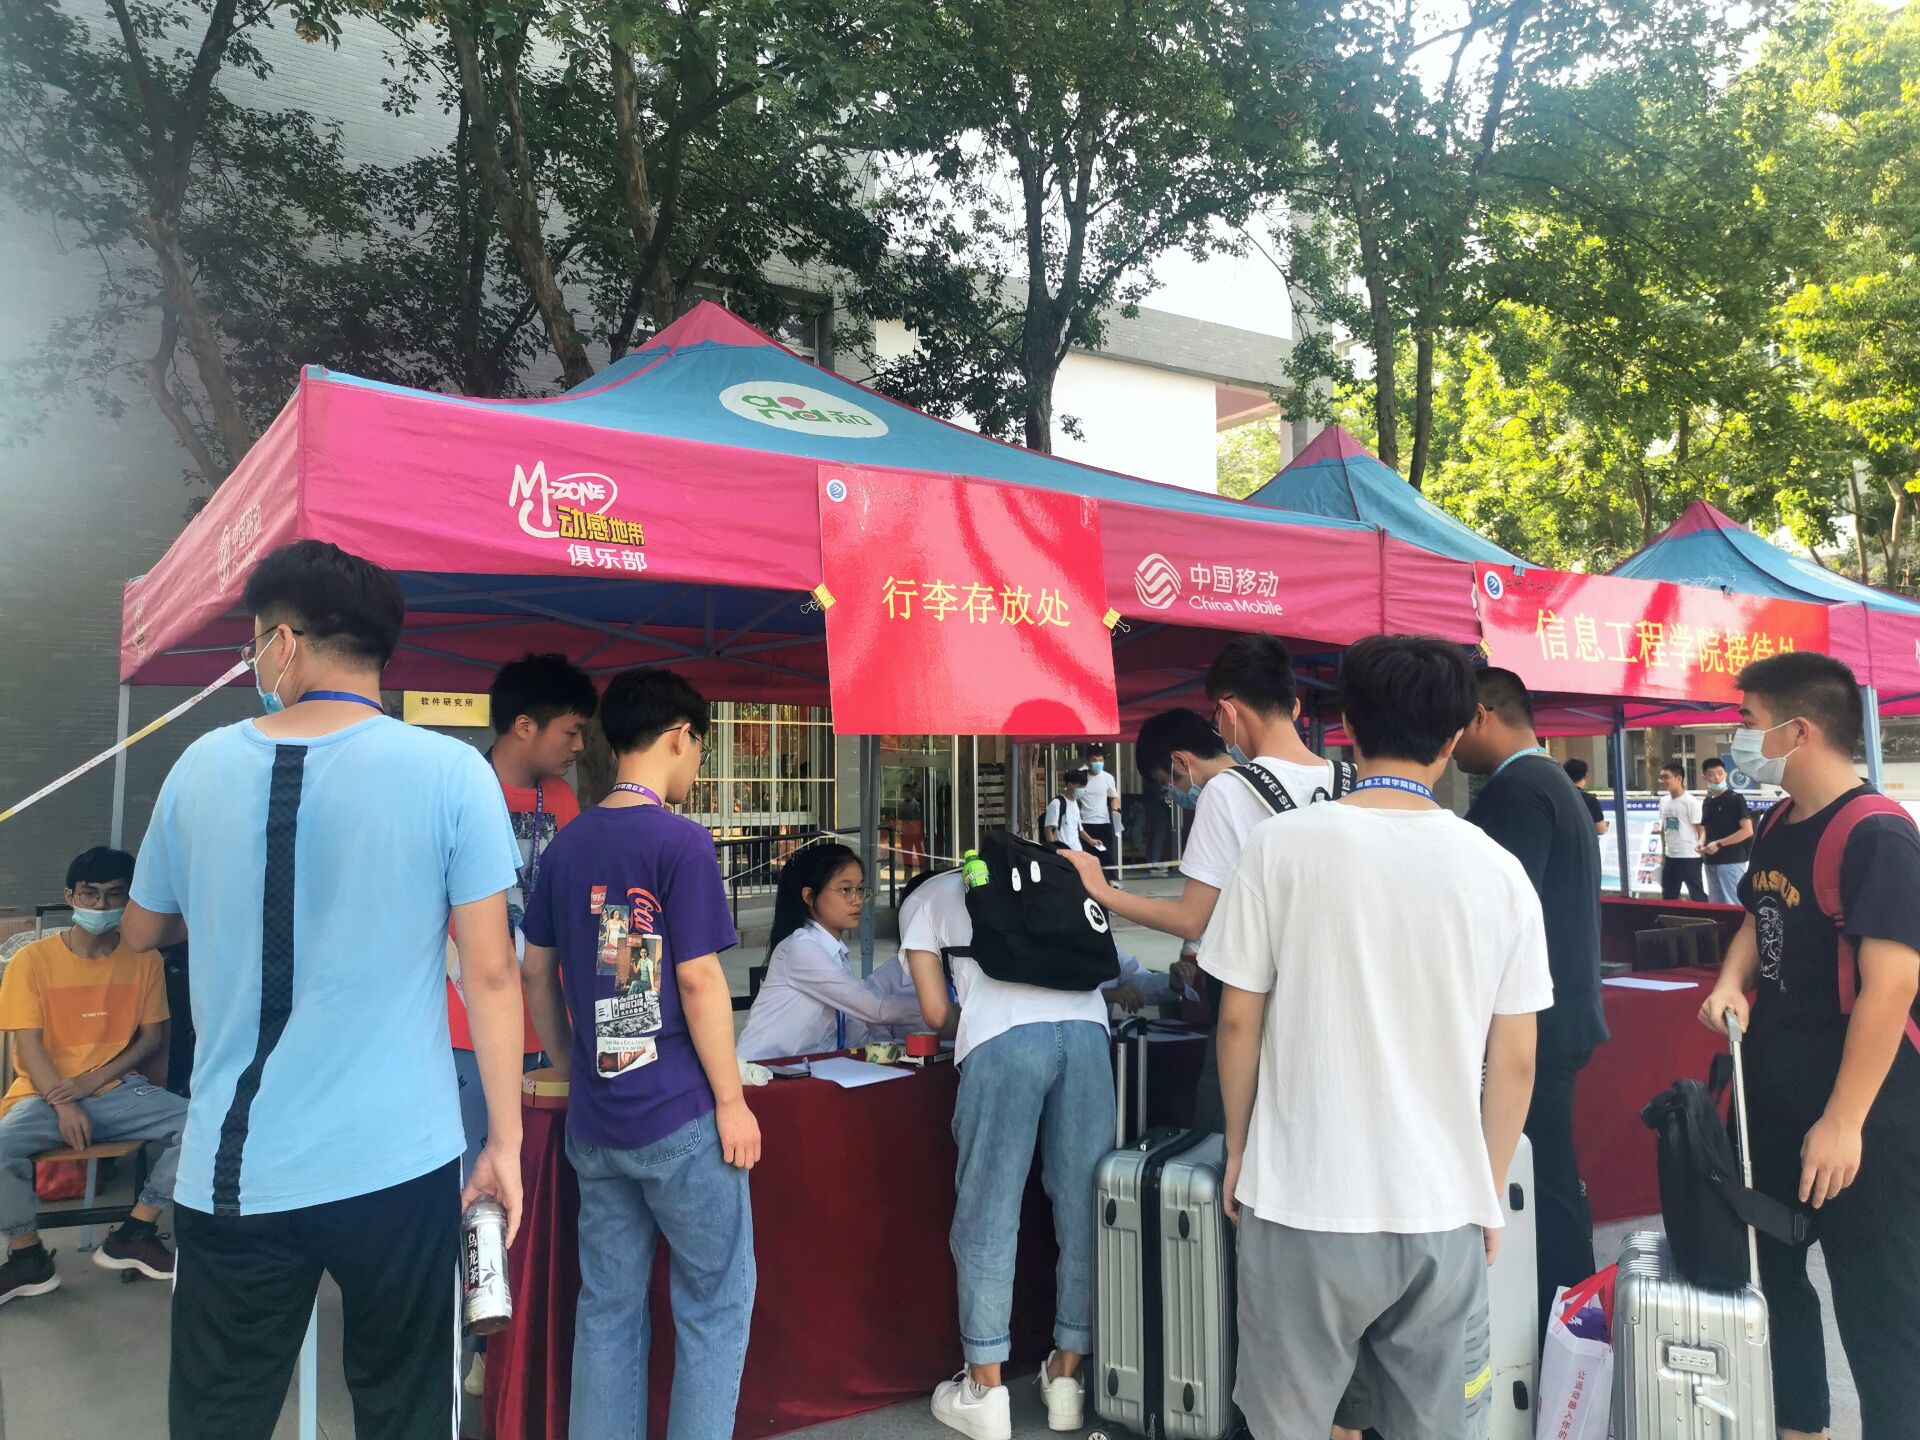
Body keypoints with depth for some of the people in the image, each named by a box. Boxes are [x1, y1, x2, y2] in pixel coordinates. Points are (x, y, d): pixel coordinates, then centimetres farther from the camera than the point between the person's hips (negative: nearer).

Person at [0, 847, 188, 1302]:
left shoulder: (143, 960, 2)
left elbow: (152, 1039, 4)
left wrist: (93, 1080, -12)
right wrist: (64, 1105, -19)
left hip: (118, 1091, 2)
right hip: (45, 1094, -1)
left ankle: (133, 1234, -5)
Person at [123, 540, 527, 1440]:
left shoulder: (203, 766, 1)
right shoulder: (450, 773, -9)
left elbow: (141, 932, 16)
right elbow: (490, 973, -9)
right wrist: (504, 1141, 0)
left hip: (234, 1172, 2)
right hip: (399, 1163, -2)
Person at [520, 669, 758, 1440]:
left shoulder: (568, 843, 7)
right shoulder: (682, 840, -13)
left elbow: (536, 971, 12)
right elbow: (699, 980, -16)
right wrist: (731, 1098, -9)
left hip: (593, 1119, 6)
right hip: (678, 1115, -6)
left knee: (607, 1306, 15)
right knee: (715, 1302, 8)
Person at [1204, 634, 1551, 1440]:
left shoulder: (1283, 849, -9)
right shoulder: (1498, 871, -3)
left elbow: (1239, 1021, -5)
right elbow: (1515, 1060, 1)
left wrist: (1239, 1148, 10)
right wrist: (1488, 1192, 14)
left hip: (1306, 1198, -2)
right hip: (1443, 1207, 3)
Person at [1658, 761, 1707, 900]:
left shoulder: (1691, 801, -13)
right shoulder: (1663, 801, 8)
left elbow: (1701, 828, -12)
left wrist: (1701, 843, -27)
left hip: (1689, 857, -7)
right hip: (1670, 857, 7)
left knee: (1697, 895, -1)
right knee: (1668, 896, 14)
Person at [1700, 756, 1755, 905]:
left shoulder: (1735, 799, -7)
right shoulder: (1707, 802, 13)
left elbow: (1747, 831, -14)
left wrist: (1719, 844, -16)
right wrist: (1702, 843, 5)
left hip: (1732, 861, -7)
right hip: (1711, 862, 7)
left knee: (1733, 904, -5)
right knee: (1715, 903, 12)